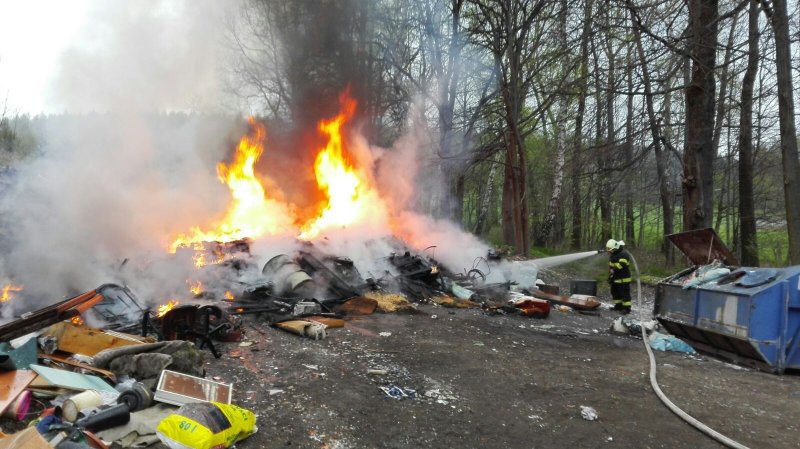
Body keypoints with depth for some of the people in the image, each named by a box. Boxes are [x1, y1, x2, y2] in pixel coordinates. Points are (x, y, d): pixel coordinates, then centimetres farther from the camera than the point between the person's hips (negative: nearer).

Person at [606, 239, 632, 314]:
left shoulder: (624, 254, -18)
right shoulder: (612, 254, 12)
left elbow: (622, 265, -31)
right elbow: (610, 266, 20)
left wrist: (614, 270, -32)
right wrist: (610, 277, 18)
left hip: (623, 278, -9)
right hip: (615, 278, 10)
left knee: (624, 293, -5)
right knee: (615, 292, 15)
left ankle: (627, 308, 0)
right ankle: (618, 305, 27)